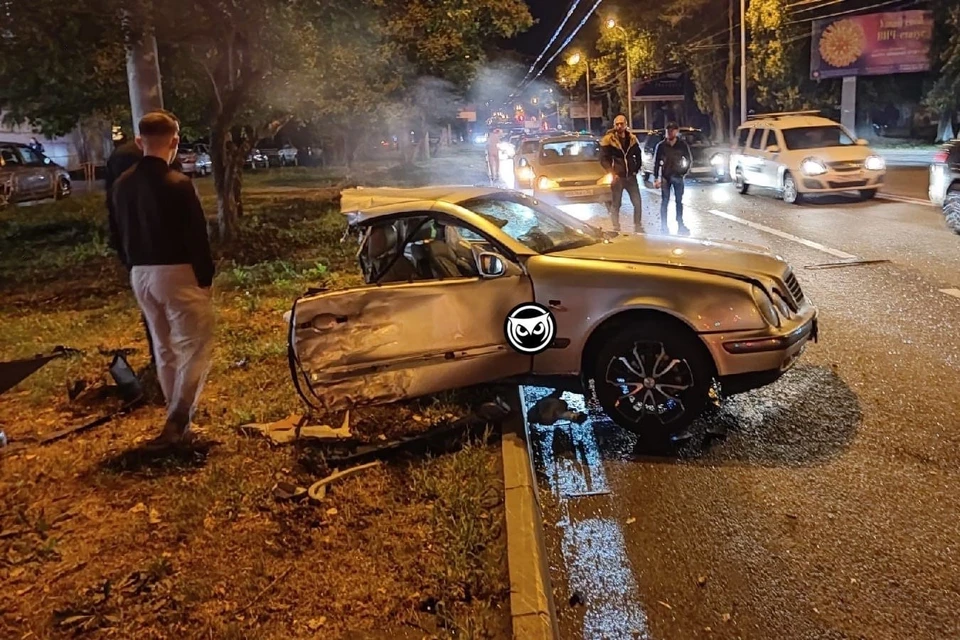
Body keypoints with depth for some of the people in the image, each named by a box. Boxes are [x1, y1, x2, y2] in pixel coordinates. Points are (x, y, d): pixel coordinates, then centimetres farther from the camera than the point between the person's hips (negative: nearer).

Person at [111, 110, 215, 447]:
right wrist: (206, 277, -4)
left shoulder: (122, 185, 7)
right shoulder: (178, 184, -15)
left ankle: (178, 415, 24)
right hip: (177, 273, -7)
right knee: (196, 345, 1)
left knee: (163, 347, 16)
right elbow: (196, 237, -14)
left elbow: (121, 235, 14)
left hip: (141, 274, 7)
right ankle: (177, 419, -6)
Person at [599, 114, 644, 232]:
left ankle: (638, 227, 19)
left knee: (637, 203, 6)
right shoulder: (608, 139, -7)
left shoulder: (632, 138, 6)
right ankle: (616, 228, 8)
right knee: (616, 204, 2)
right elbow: (603, 159, -6)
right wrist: (612, 173, -13)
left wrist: (636, 169, 7)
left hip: (631, 176, 4)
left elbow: (638, 155, 18)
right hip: (617, 177, -4)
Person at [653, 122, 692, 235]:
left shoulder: (683, 145, 0)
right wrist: (656, 178, -4)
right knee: (664, 201, 1)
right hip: (665, 176, -1)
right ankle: (664, 225, 5)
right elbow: (656, 162, 1)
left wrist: (684, 171, -5)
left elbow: (689, 159, 9)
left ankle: (680, 225, 14)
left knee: (679, 201, 6)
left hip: (678, 176, 1)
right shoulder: (661, 145, -2)